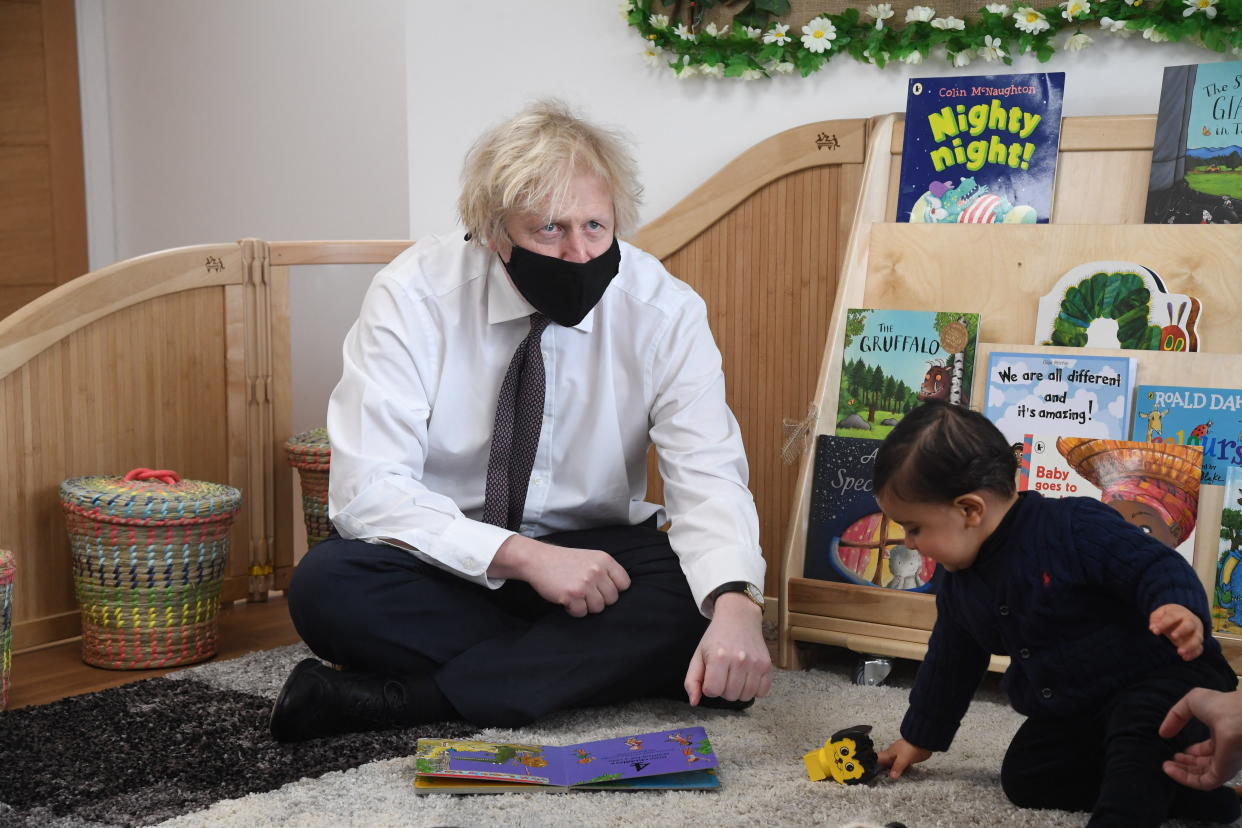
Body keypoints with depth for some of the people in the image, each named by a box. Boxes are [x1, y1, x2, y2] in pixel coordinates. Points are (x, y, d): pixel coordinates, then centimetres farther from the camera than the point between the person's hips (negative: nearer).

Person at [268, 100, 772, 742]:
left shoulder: (665, 310, -10)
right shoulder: (413, 296, -14)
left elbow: (708, 477, -18)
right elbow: (367, 489, -19)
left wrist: (734, 602, -40)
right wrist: (523, 556, -31)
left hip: (594, 552, 2)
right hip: (446, 561, -1)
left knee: (706, 603, -29)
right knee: (325, 586, -31)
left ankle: (406, 697, -25)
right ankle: (567, 671, -18)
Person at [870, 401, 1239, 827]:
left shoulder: (1073, 526, -25)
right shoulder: (959, 585, 2)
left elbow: (1156, 567, -28)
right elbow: (949, 664, 16)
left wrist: (1182, 611, -50)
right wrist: (918, 739, 23)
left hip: (1162, 674, -9)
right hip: (1072, 713, 9)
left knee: (1142, 729, -38)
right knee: (1024, 777, -5)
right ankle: (1170, 788, -10)